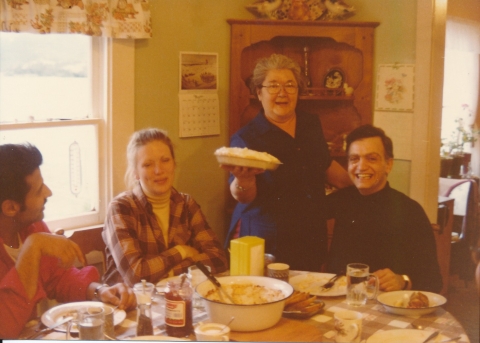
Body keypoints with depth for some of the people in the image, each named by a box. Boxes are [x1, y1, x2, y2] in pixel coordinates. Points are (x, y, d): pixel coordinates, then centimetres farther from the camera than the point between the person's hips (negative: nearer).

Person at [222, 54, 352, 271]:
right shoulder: (245, 138, -8)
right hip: (265, 243, -4)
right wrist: (243, 180, -36)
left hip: (311, 240, 5)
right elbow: (242, 196, -16)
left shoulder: (312, 125, 6)